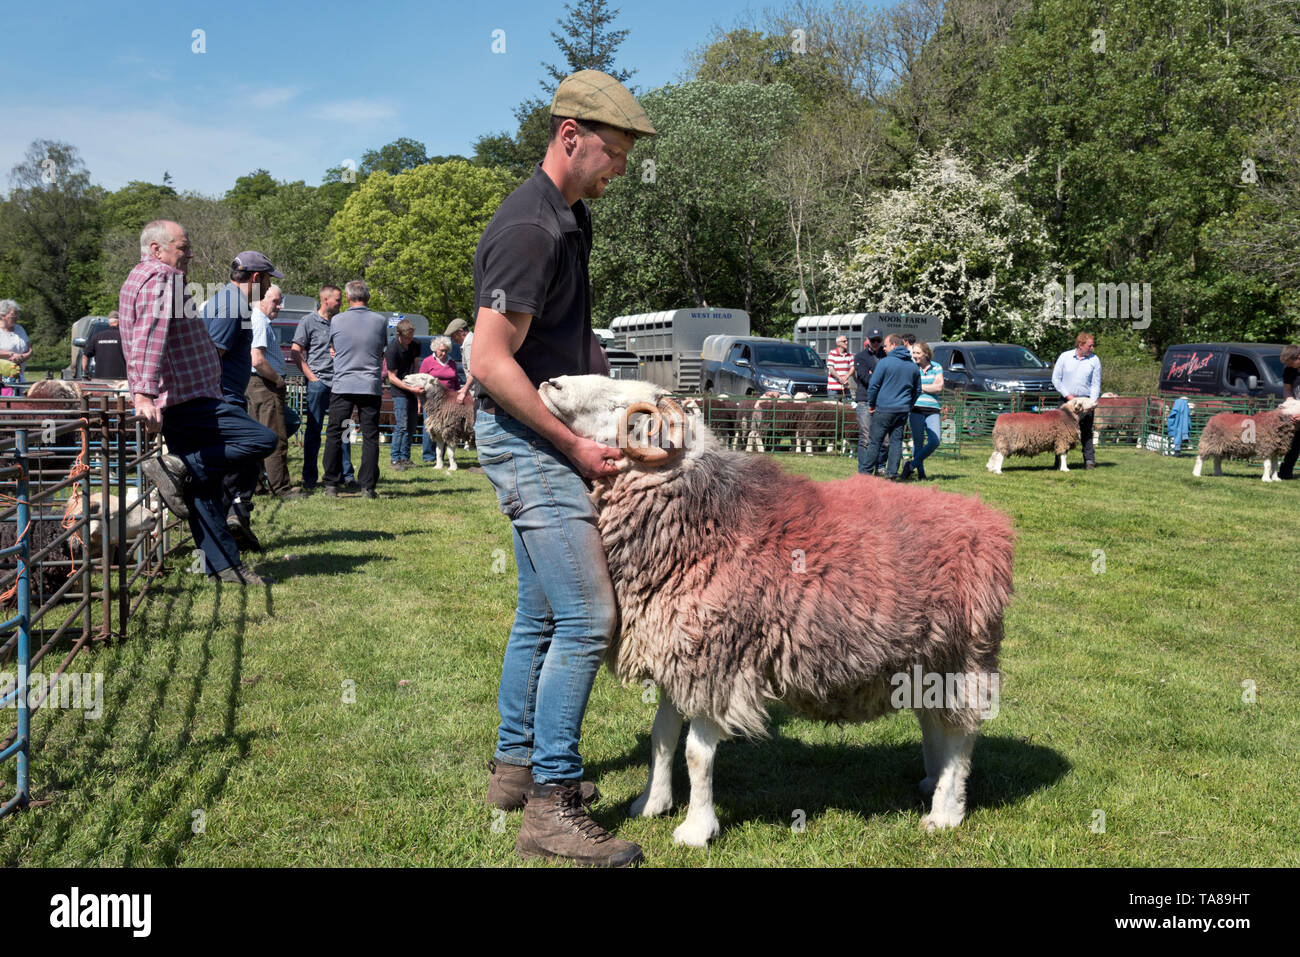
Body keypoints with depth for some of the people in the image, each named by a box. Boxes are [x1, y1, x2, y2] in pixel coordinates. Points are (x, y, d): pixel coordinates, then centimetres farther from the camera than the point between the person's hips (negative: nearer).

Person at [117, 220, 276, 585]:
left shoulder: (140, 278, 24)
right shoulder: (160, 277, -10)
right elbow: (149, 339, -24)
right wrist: (145, 394, -32)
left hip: (181, 402, 11)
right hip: (188, 400, -11)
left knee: (204, 490, 10)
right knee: (262, 439, -16)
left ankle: (224, 565, 12)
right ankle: (179, 467, -17)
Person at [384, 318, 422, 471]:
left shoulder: (413, 345, 3)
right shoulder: (392, 349, -17)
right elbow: (392, 378, -15)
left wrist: (417, 393, 5)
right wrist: (411, 389, -21)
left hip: (412, 389, 7)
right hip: (399, 391, -7)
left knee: (412, 425, 7)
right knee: (401, 426, -11)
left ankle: (405, 458, 14)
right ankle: (394, 458, -4)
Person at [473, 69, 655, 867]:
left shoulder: (572, 221, 14)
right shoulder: (529, 228, -17)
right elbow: (491, 361, -21)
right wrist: (574, 446, -19)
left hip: (546, 441, 10)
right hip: (527, 441, -10)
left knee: (543, 614, 15)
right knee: (587, 618, -11)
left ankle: (515, 764, 28)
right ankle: (551, 807, -4)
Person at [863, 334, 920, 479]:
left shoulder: (884, 362, -8)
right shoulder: (913, 365, 11)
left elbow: (873, 386, -7)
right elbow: (917, 390, 18)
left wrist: (871, 404, 5)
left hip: (884, 409, -5)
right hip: (903, 410, 5)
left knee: (875, 441, 2)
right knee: (896, 441, 7)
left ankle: (868, 472, 7)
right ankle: (893, 473, 3)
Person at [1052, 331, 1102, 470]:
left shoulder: (1094, 360, 2)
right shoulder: (1065, 357, 1)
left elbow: (1096, 384, 3)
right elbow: (1056, 379, 3)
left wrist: (1092, 401, -10)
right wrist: (1067, 395, -6)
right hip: (1067, 400, 0)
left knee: (1086, 432, 1)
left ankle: (1089, 460, 4)